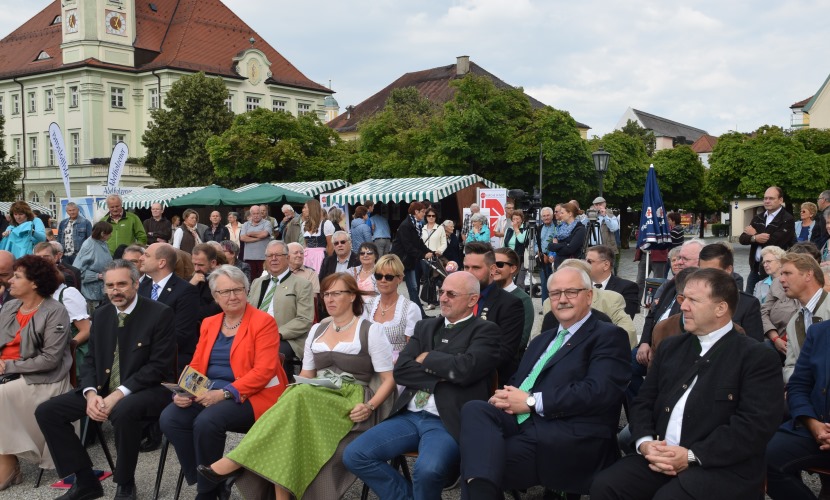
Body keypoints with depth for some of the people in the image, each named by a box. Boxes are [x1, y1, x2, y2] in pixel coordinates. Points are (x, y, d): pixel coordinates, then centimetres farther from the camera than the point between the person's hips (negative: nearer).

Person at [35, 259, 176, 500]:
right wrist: (91, 393, -11)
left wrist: (118, 395, -22)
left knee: (123, 411, -39)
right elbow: (90, 360, 11)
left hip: (148, 389, -7)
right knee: (46, 411, -6)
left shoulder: (160, 314, -10)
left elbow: (159, 366, -15)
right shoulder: (100, 315, 10)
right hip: (103, 389, 7)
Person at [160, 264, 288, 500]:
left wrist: (224, 393, -23)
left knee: (206, 421, -31)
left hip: (250, 396, -6)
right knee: (169, 417, -18)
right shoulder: (209, 324, 14)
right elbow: (196, 365, 12)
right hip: (210, 394, 6)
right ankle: (204, 480, -4)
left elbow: (264, 371, -15)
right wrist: (183, 391, -10)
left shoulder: (263, 322, -6)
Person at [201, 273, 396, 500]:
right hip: (314, 401, 4)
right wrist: (290, 396, -4)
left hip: (350, 405, -4)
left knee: (300, 398, -34)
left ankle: (237, 460, -32)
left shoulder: (370, 331, 1)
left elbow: (389, 380, -2)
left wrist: (369, 406, -20)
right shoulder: (317, 330, 17)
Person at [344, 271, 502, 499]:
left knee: (427, 470, -34)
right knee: (354, 455, -11)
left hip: (448, 422, -6)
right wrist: (441, 375, -8)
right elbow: (400, 370, 5)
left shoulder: (486, 331, 1)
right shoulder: (425, 326, 18)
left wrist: (426, 358, -3)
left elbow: (464, 369, -17)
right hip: (409, 416, 6)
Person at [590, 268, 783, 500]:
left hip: (722, 467, -4)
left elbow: (756, 423, -12)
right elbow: (643, 402, 15)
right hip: (660, 457, 5)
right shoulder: (671, 347, 17)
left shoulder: (757, 356, -1)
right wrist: (645, 442, -7)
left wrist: (692, 456, -17)